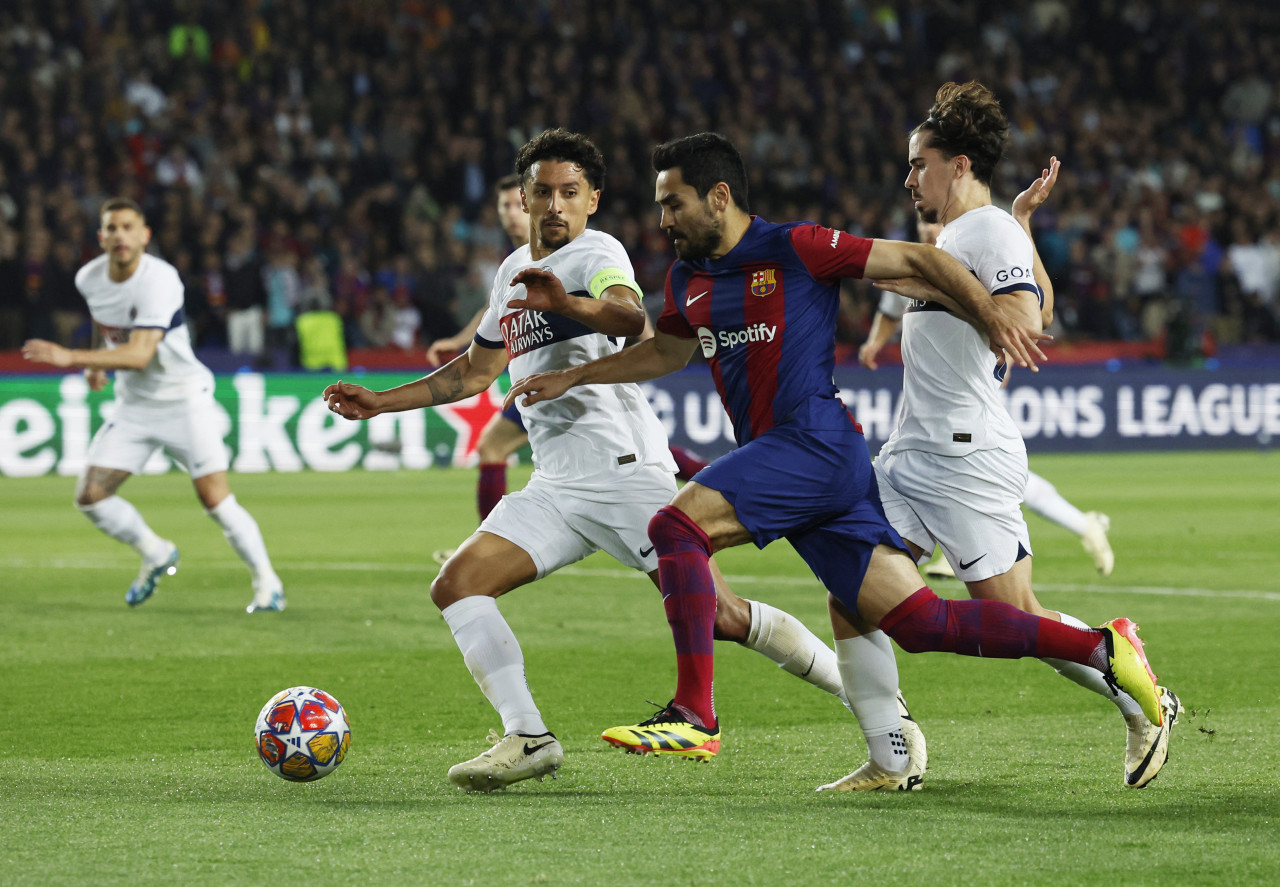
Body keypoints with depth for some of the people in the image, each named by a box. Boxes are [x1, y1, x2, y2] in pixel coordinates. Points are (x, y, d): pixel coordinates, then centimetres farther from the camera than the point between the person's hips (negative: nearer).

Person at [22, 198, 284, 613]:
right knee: (90, 496, -4)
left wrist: (70, 357, -40)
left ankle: (267, 581, 3)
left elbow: (139, 355, -36)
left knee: (214, 498, -15)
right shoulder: (89, 278, -5)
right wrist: (97, 364, 21)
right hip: (134, 404, 6)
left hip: (184, 399, -6)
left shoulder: (159, 280, -26)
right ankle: (155, 555, 20)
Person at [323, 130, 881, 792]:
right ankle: (528, 739, -10)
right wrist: (379, 402, 30)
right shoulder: (513, 273, 20)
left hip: (624, 469, -8)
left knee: (720, 617, -14)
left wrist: (568, 302, -50)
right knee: (456, 586, -9)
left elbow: (630, 317, -30)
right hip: (555, 485, 8)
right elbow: (474, 370, 34)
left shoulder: (597, 253, -5)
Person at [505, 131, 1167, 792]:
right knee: (923, 622, 2)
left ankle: (694, 713, -21)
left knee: (676, 526, -19)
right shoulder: (688, 277, 17)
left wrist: (994, 318, -9)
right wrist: (570, 378, 32)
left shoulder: (796, 249, -6)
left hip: (814, 442, -8)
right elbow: (669, 350, 36)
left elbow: (917, 260, -2)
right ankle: (1101, 648, 4)